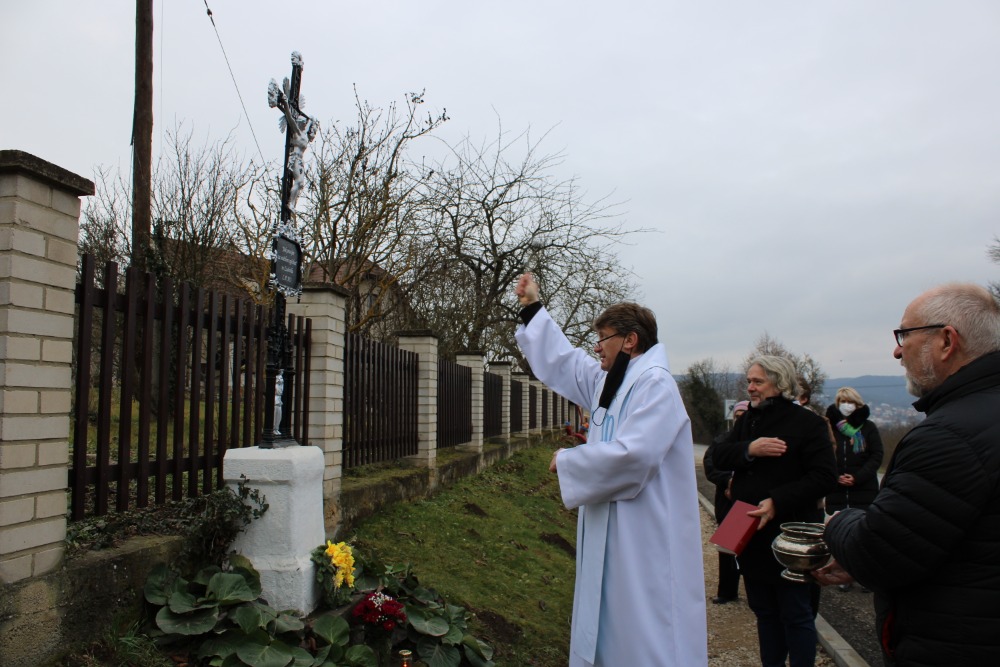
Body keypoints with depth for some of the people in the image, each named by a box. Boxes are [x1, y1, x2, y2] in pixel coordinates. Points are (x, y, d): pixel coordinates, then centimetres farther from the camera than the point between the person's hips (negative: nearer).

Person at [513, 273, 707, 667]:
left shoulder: (655, 384, -16)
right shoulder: (609, 380, 12)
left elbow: (632, 454, -27)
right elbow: (562, 360, 26)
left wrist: (567, 462, -14)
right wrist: (532, 308, 27)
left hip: (646, 537, -10)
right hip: (614, 531, 10)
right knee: (609, 628, 17)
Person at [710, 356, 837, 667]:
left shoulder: (808, 422, -10)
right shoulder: (748, 420, 11)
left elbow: (824, 476, -17)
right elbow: (718, 455, 1)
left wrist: (777, 502, -25)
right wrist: (749, 449, -18)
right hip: (751, 534, 6)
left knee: (796, 615, 6)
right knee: (764, 611, 18)